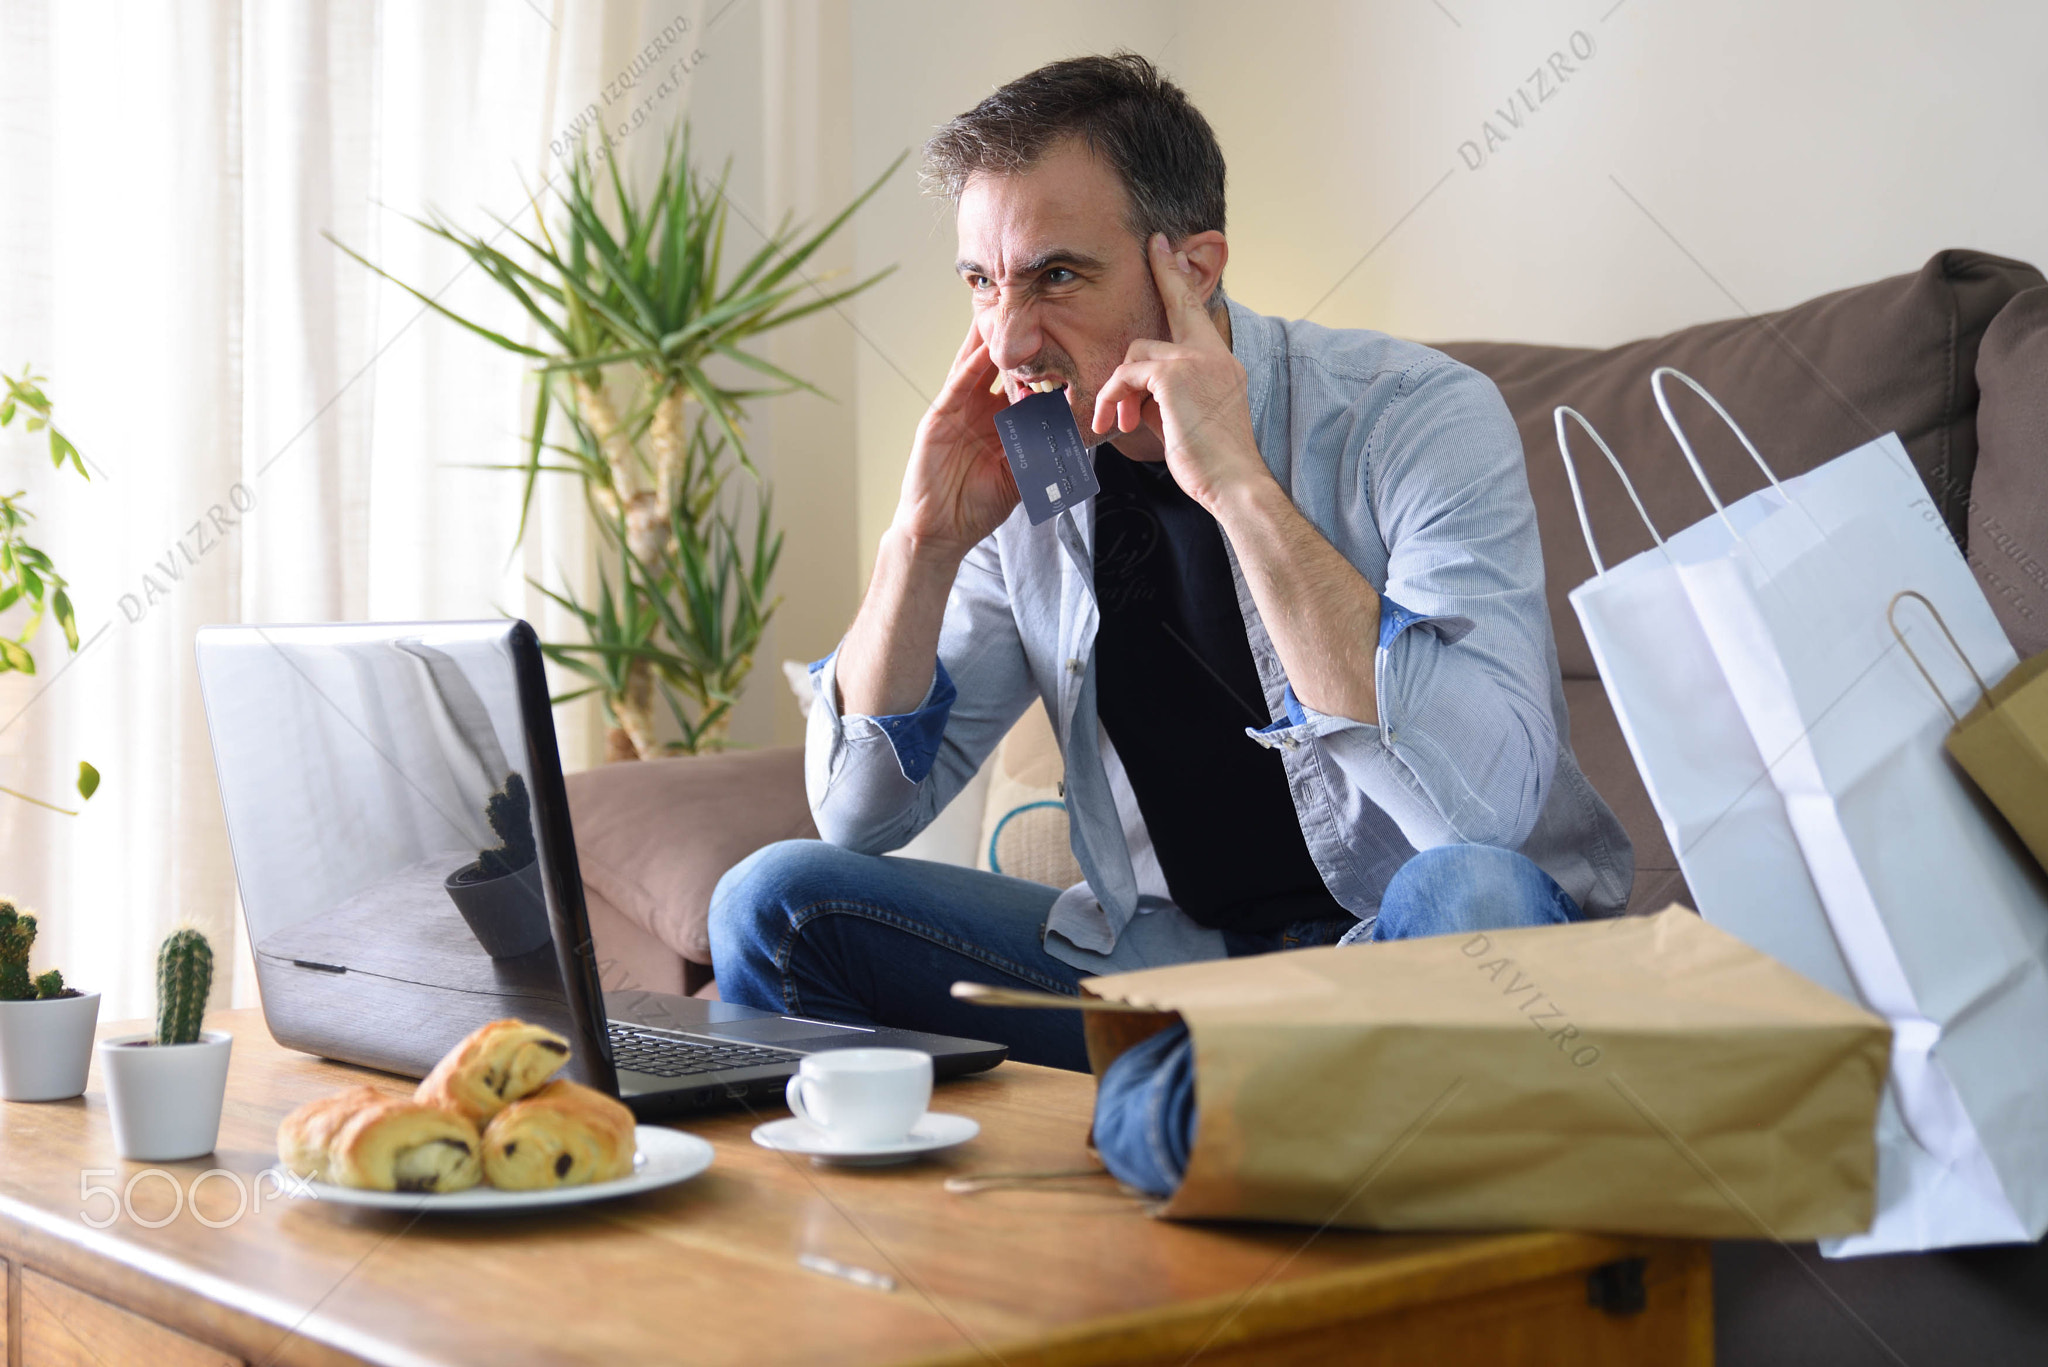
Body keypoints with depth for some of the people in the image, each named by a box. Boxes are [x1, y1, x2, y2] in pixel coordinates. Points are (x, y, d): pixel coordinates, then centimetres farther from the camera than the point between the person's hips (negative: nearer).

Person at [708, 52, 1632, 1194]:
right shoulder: (1028, 470, -1)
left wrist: (1238, 483, -31)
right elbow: (862, 811, 2)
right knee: (778, 901, -7)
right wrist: (926, 540, -13)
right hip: (1172, 956, 4)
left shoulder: (1421, 417, -16)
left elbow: (1486, 803, -32)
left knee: (1477, 895, -38)